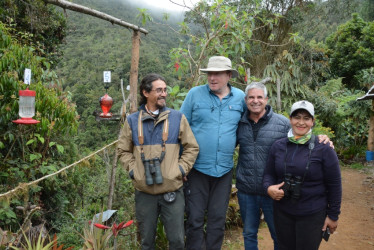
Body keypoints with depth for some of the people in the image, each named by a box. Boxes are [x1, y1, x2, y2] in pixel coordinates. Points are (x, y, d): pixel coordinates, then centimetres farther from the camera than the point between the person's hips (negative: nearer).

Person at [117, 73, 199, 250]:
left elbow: (192, 148, 4)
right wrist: (133, 170, -2)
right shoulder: (132, 121, 3)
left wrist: (181, 169, -5)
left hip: (172, 191, -1)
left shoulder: (177, 118, 1)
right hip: (144, 192, 1)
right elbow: (123, 150, 10)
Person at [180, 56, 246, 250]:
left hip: (224, 168, 2)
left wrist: (231, 143, 4)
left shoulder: (240, 97, 1)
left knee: (218, 219, 15)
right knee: (195, 218, 7)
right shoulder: (195, 94, -5)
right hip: (197, 167, -2)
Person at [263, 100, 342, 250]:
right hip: (282, 213, 3)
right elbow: (269, 174, 9)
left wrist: (333, 216, -2)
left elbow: (334, 185, -5)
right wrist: (269, 188, -13)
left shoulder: (323, 149, -9)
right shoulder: (278, 146, 1)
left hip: (313, 215, -3)